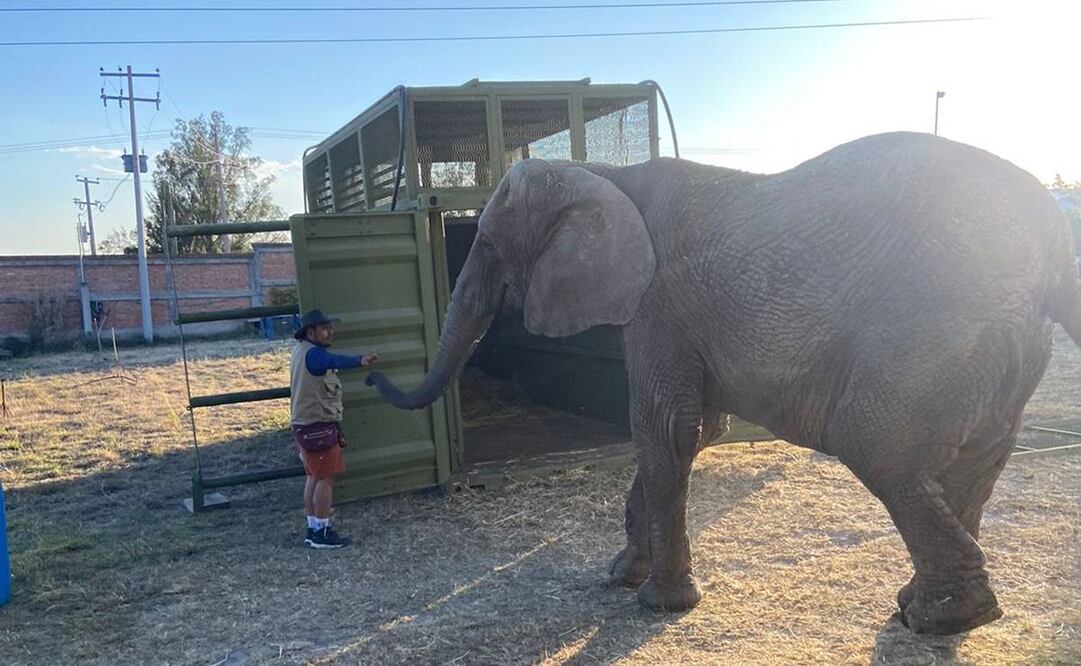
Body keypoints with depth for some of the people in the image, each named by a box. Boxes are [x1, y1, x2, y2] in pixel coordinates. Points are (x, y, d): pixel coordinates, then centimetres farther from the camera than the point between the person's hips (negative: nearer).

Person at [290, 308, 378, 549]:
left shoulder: (302, 352, 13)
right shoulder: (313, 354, -21)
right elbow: (335, 361, -43)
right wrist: (359, 361, -60)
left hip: (305, 426, 10)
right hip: (318, 426, -10)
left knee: (314, 477, 15)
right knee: (326, 478, -5)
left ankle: (313, 529, 22)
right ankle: (322, 533, 0)